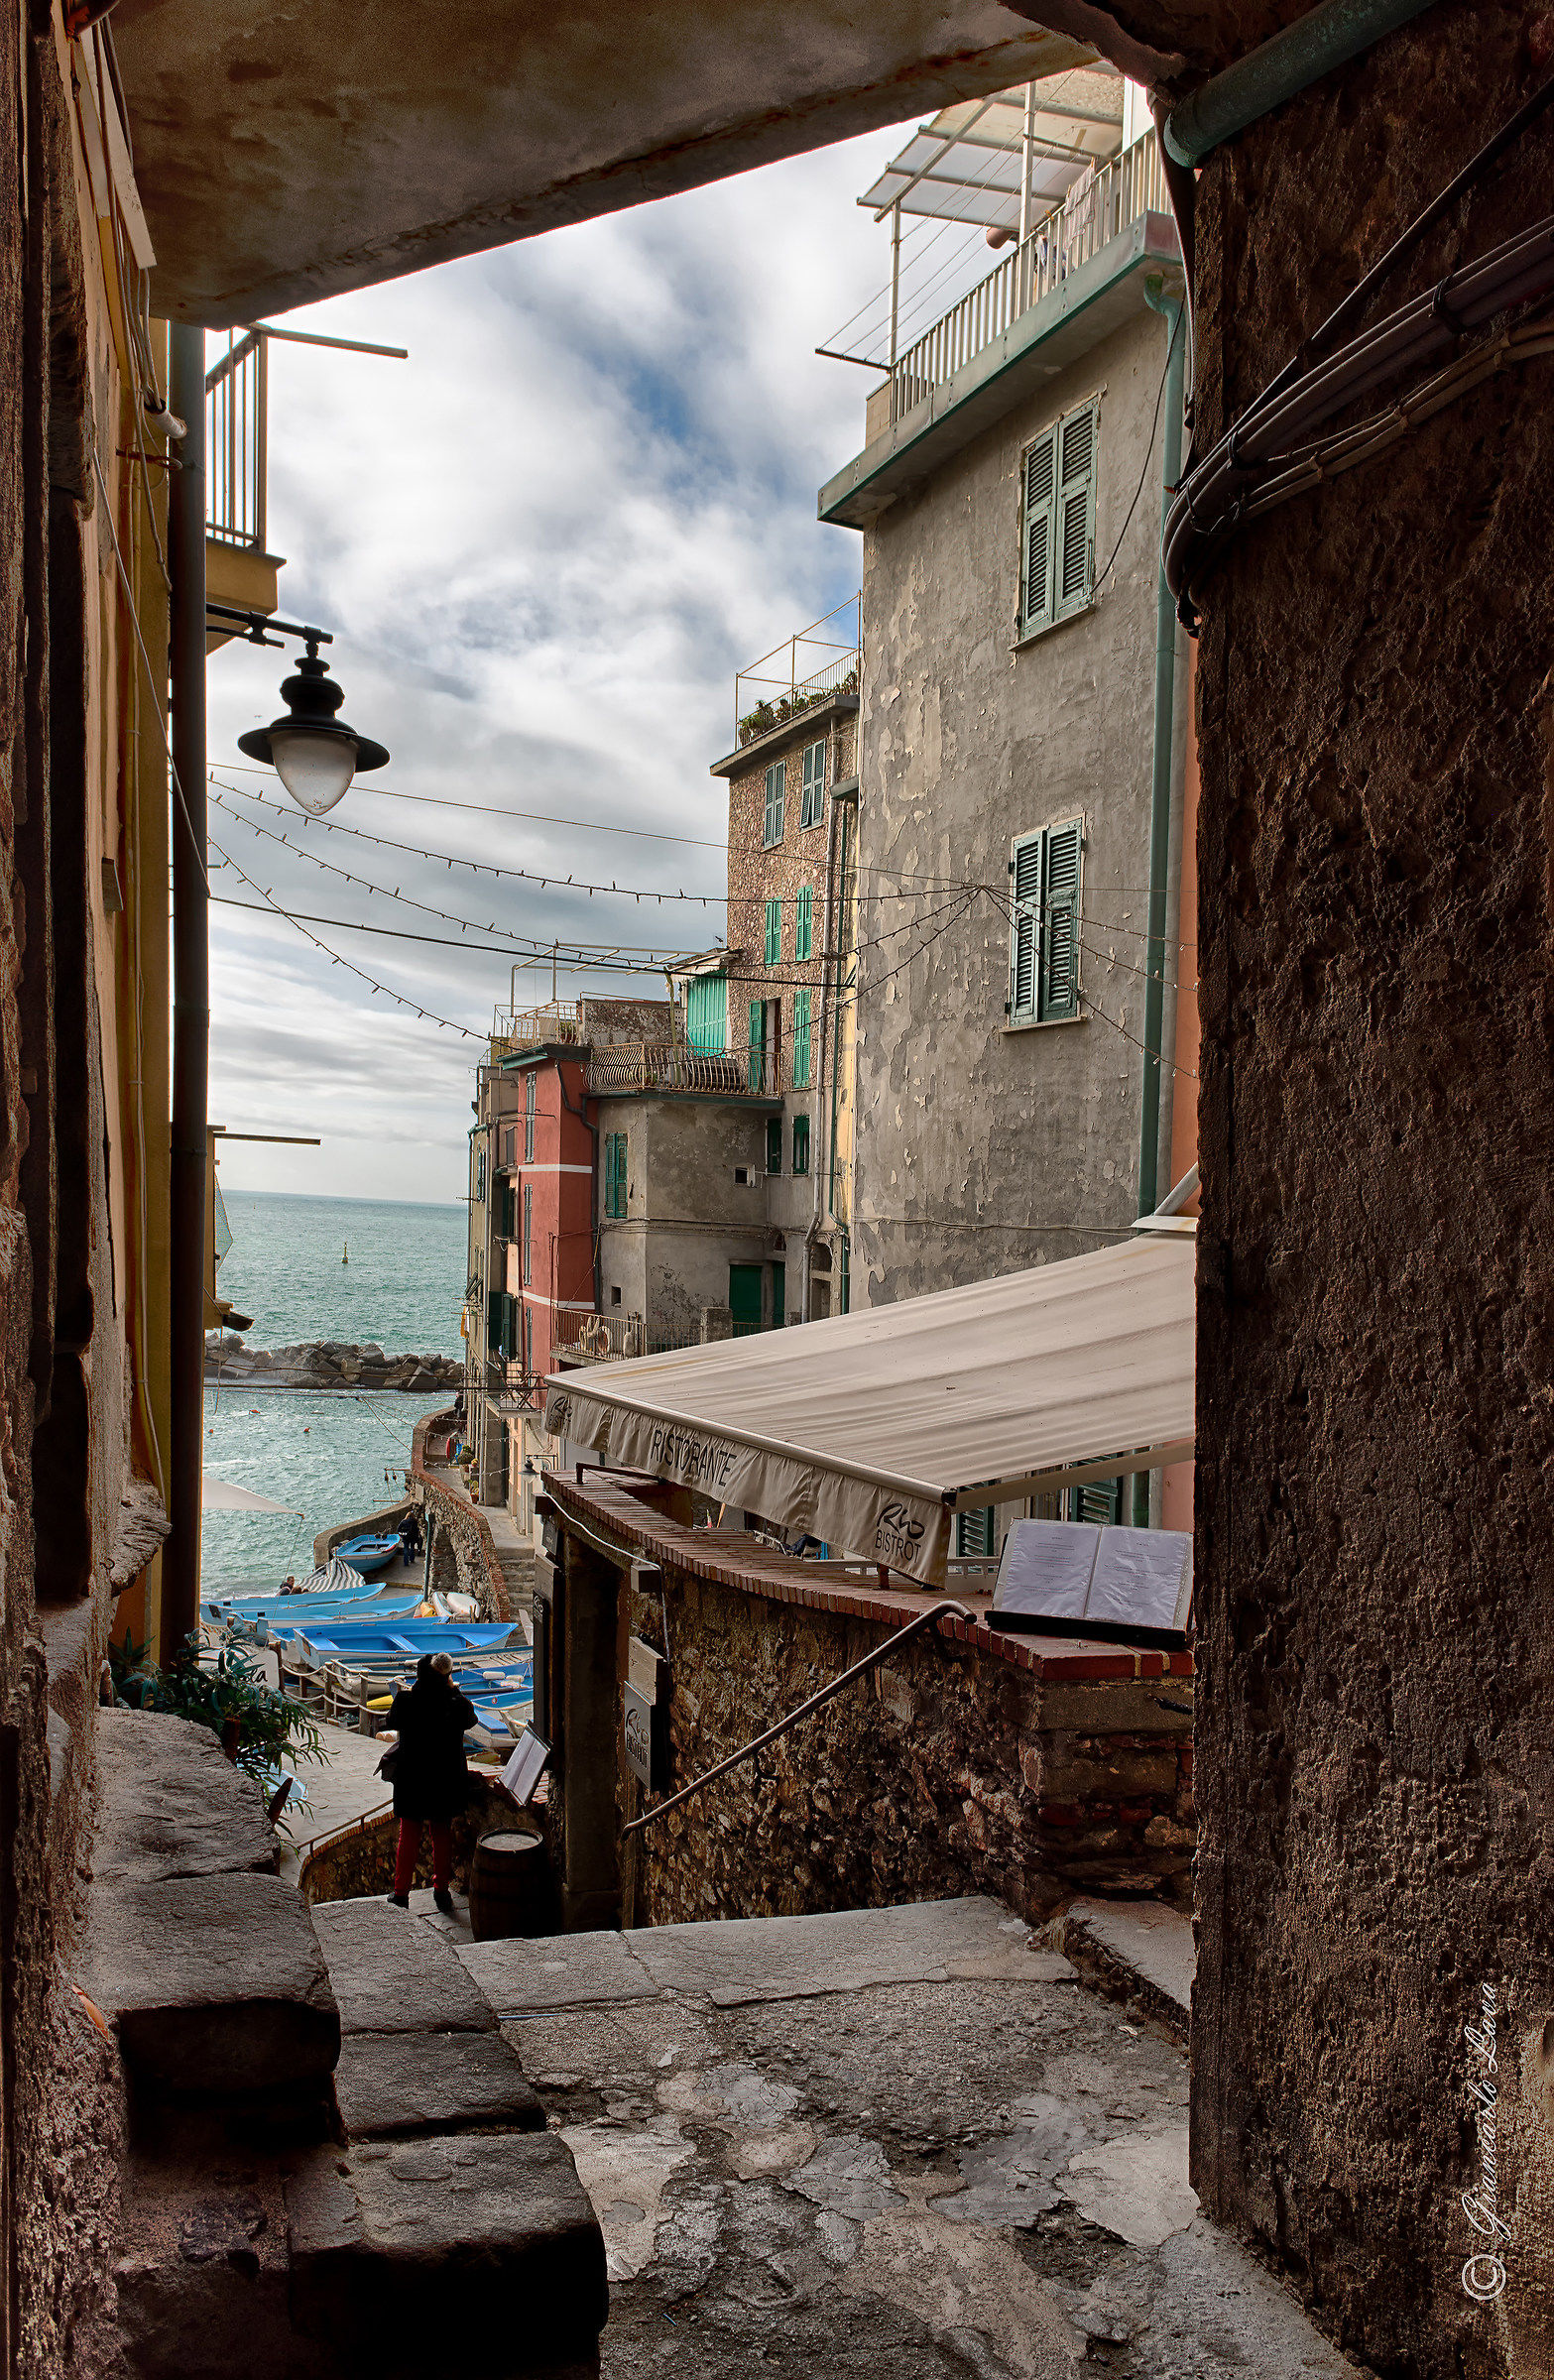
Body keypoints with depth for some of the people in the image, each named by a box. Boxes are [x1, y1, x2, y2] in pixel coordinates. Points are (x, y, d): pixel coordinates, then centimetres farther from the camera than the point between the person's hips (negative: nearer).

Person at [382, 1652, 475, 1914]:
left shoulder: (404, 1703, -17)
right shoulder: (457, 1706, -16)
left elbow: (392, 1723, 5)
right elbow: (470, 1719, 7)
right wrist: (452, 1689, 14)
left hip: (411, 1783, 0)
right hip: (446, 1784, 0)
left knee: (409, 1836, 14)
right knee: (443, 1836, 17)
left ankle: (401, 1892, 18)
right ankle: (441, 1889, 25)